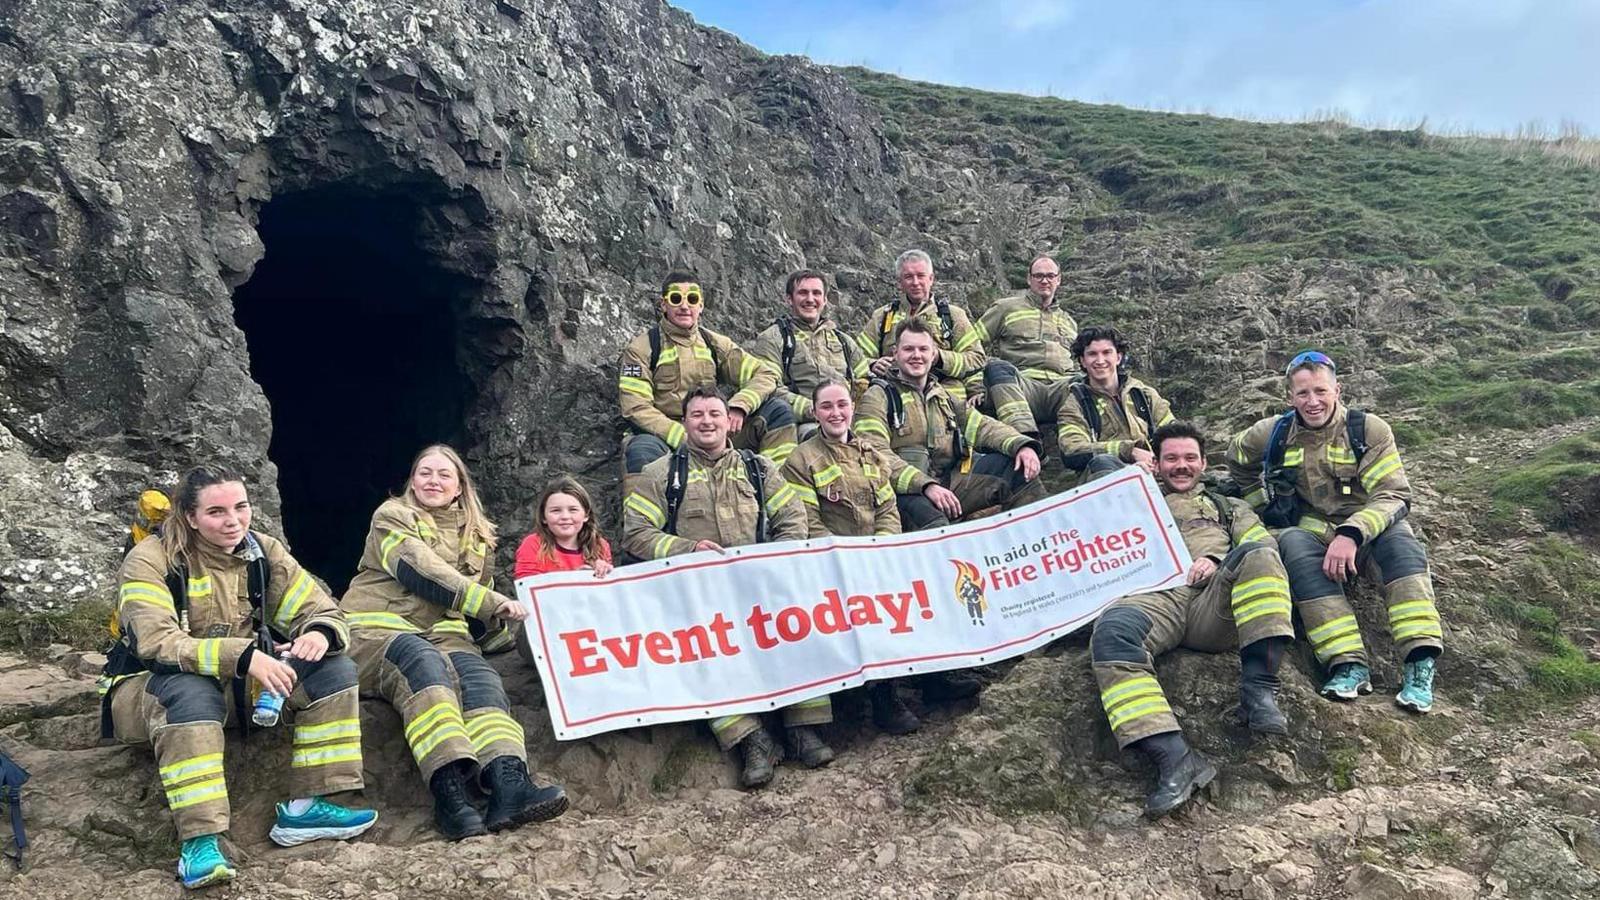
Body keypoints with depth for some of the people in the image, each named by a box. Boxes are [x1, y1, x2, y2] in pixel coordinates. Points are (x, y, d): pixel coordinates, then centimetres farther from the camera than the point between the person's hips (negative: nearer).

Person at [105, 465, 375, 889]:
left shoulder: (263, 551, -2)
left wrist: (319, 634, -29)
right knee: (191, 691, -40)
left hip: (240, 686, 5)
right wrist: (242, 656, -42)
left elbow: (325, 614, -3)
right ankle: (199, 843, -39)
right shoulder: (151, 560, -16)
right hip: (152, 688, -5)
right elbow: (157, 643, -30)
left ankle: (306, 807, -13)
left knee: (333, 667, -15)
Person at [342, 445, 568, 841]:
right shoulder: (393, 515, 6)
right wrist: (491, 602, -17)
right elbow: (420, 571, -11)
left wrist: (504, 615, 6)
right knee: (425, 662, -36)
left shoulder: (476, 534, 23)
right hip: (377, 628, -4)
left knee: (479, 674, -28)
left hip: (441, 631, 4)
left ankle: (508, 785, -50)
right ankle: (449, 792, -51)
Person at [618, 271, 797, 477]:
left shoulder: (714, 344, 12)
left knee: (778, 411, -9)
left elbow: (766, 375, 7)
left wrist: (739, 406, -15)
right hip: (662, 435, -4)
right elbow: (636, 408, -11)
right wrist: (684, 438, -23)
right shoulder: (642, 347, -1)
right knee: (641, 452, -41)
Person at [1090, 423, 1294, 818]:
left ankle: (1258, 691, -34)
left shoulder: (1228, 507, 37)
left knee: (1257, 555, -32)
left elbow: (1264, 544, 17)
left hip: (1215, 599, 1)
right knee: (1111, 631, -37)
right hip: (1155, 597, -1)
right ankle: (1175, 759, -48)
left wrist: (1220, 559, -2)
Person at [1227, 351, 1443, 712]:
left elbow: (1393, 495, -14)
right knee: (1293, 543, -34)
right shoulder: (1275, 433, 2)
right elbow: (1237, 461, 23)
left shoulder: (1369, 429, -6)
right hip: (1311, 533, 1)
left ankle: (1420, 663, -40)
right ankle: (1349, 664, -45)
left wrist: (1352, 534, -31)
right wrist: (1266, 505, 12)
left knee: (1398, 538, -34)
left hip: (1366, 531, -1)